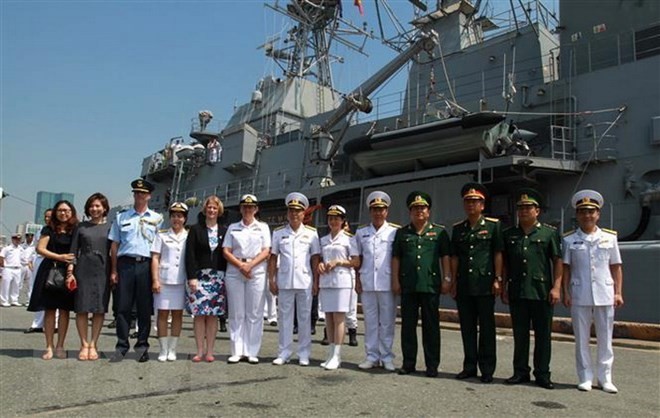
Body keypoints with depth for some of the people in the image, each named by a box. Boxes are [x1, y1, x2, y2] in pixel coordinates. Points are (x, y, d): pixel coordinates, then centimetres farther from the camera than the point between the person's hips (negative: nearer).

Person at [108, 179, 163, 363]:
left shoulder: (157, 218, 10)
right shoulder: (121, 216, 11)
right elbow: (114, 245, 11)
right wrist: (113, 270, 4)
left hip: (147, 265, 0)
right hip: (125, 264, 0)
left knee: (145, 309, 4)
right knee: (123, 307, 1)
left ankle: (142, 346, 14)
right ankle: (121, 347, 9)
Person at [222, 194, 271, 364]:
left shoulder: (263, 227, 12)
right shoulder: (232, 228, 15)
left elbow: (266, 252, 2)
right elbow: (226, 251, 5)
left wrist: (250, 265, -13)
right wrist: (240, 265, -10)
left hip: (257, 272, -1)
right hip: (234, 272, 1)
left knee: (254, 314, -1)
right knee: (236, 313, 1)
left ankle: (252, 352, 4)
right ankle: (237, 351, 7)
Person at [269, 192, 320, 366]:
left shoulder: (311, 233, 5)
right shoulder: (278, 232, 7)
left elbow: (315, 258, 5)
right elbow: (273, 257, 7)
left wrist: (316, 281, 0)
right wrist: (271, 280, 1)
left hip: (305, 281, 0)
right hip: (284, 281, 1)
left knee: (304, 318, 6)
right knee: (284, 317, 6)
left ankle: (304, 354, 15)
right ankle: (284, 353, 15)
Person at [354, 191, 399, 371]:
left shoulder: (395, 231, 2)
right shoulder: (361, 232, 10)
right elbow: (358, 258, 12)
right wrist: (357, 280, 7)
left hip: (387, 283, -2)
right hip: (367, 283, 2)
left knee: (387, 321, 3)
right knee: (370, 321, 7)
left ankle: (387, 357, 13)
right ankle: (371, 356, 15)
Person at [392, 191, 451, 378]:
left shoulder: (439, 231, 7)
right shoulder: (402, 233, 12)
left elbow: (445, 257, 5)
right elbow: (396, 258, 10)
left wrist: (446, 279, -2)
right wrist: (395, 280, 3)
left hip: (431, 284, -2)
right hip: (408, 285, 2)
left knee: (431, 325, 4)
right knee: (407, 324, 7)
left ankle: (432, 365, 12)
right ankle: (408, 362, 17)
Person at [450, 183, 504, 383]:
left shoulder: (493, 225, 1)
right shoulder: (458, 228, 12)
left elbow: (498, 254, -2)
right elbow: (454, 257, 12)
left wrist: (497, 279, -7)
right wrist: (454, 281, 7)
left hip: (485, 284, -4)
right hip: (464, 285, 4)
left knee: (486, 327, 3)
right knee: (467, 327, 9)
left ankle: (487, 369, 12)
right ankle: (469, 366, 20)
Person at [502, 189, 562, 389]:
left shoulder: (550, 232, 3)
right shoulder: (508, 234, 11)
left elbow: (558, 261, 0)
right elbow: (504, 264, 13)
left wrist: (556, 287, -8)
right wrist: (503, 288, 8)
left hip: (542, 292, -2)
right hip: (516, 293, 3)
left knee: (543, 335, 5)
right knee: (520, 335, 9)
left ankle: (542, 374, 15)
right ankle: (520, 372, 20)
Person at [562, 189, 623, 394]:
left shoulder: (609, 237, 6)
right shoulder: (569, 239, 3)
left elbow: (616, 267, 7)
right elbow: (565, 268, 3)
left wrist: (618, 292, 2)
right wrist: (565, 292, -2)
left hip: (605, 295, 1)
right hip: (579, 296, -1)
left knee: (605, 339, 8)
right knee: (581, 339, 5)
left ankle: (605, 378, 19)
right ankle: (585, 378, 15)